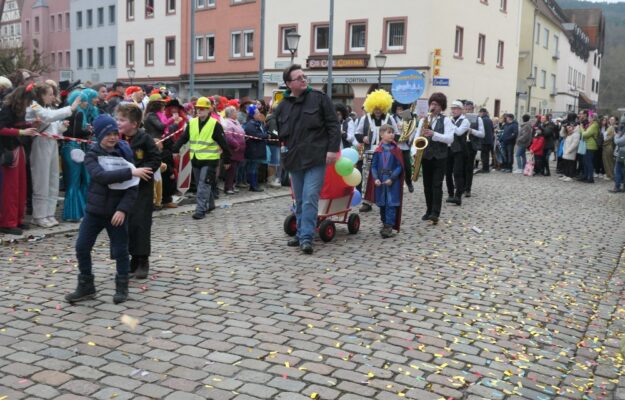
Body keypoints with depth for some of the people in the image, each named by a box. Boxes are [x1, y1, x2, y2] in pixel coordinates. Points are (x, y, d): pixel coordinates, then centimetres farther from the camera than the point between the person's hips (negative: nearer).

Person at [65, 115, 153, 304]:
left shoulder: (124, 154, -4)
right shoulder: (92, 155, -4)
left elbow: (132, 187, -6)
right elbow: (101, 176, -25)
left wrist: (123, 209, -19)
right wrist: (131, 172, -31)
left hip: (117, 211, -1)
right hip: (94, 210, 1)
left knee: (120, 250, 5)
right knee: (81, 247, 3)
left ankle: (122, 287, 22)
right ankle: (86, 287, 19)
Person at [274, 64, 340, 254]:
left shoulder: (319, 98, -2)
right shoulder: (282, 106, 7)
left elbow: (333, 125, -3)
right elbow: (280, 133, 19)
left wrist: (332, 149, -10)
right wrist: (284, 149, 9)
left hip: (316, 158, -4)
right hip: (294, 159, 4)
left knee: (310, 198, -11)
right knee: (299, 200, 13)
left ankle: (306, 237, -7)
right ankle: (301, 234, 25)